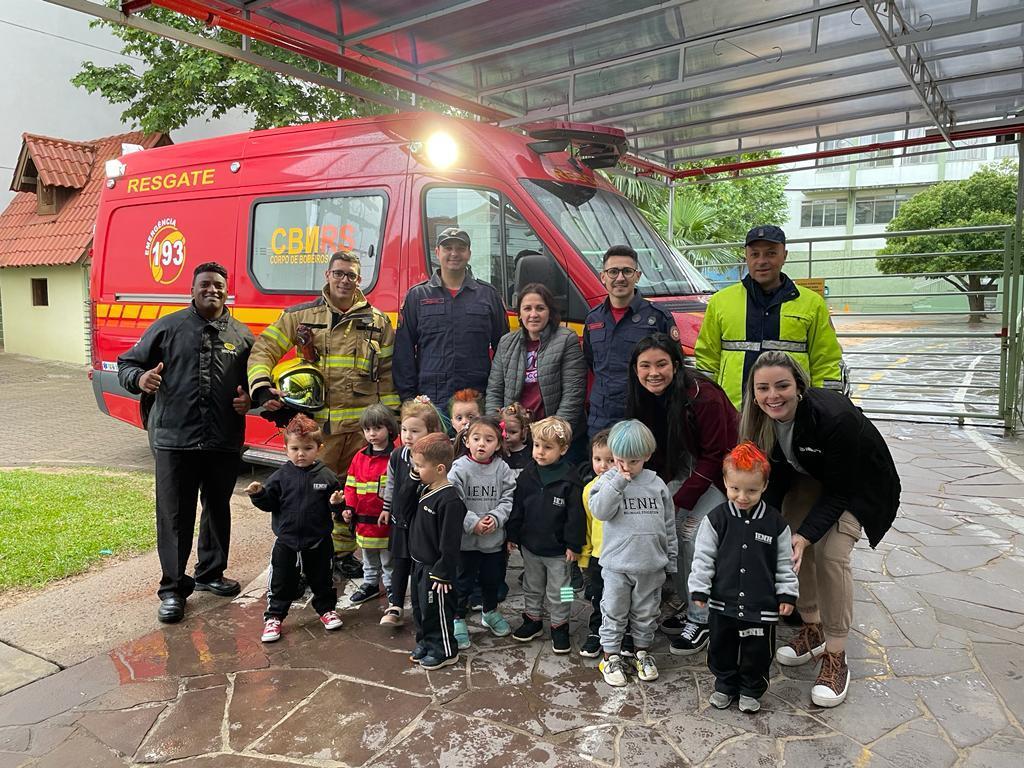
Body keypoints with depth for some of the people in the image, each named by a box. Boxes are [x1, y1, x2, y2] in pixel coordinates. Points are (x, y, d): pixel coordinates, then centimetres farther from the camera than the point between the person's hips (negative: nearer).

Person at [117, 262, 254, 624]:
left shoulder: (242, 334, 11)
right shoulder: (168, 327, 4)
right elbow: (127, 364, 8)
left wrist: (250, 399, -1)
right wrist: (139, 378, -15)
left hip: (224, 442, 3)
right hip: (174, 440, -3)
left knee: (218, 509, 15)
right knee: (174, 514, 2)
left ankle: (210, 573, 34)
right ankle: (173, 587, 16)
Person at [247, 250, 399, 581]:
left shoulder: (377, 321, 9)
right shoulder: (300, 316, 5)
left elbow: (387, 372, 11)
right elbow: (263, 350, 5)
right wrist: (262, 389, -12)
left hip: (362, 424, 2)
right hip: (316, 423, -1)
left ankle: (344, 551, 26)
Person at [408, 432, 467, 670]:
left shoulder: (449, 501, -26)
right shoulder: (427, 491, 4)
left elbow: (450, 543, -24)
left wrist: (443, 573, -20)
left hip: (436, 569, -9)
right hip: (420, 563, 9)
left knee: (435, 610, 5)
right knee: (419, 607, 20)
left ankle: (445, 650, 22)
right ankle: (425, 642, 38)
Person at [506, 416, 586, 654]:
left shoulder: (570, 479, -17)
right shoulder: (527, 476, -4)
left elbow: (576, 515, -13)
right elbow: (517, 508, 4)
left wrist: (574, 545, -13)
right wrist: (513, 536, 5)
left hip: (557, 549, -4)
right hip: (530, 545, 4)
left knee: (558, 592, 10)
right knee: (532, 587, 21)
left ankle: (559, 627, 27)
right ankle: (533, 620, 39)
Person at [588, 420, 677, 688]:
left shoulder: (656, 484, 1)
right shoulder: (608, 480, -5)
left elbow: (669, 525, 8)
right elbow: (599, 510, -22)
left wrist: (671, 560, 9)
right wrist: (618, 482, -26)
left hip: (651, 565, 2)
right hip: (616, 565, -2)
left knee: (646, 613, 17)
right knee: (614, 613, 9)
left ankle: (642, 652, 36)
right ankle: (611, 657, 25)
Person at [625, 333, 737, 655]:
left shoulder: (703, 396, -30)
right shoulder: (644, 399, -9)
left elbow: (714, 457, -23)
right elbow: (655, 453, 1)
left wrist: (678, 501, -21)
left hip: (723, 468, -6)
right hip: (687, 465, 6)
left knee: (693, 531, -16)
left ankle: (701, 619, -2)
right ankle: (687, 605, 13)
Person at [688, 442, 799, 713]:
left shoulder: (775, 522, -6)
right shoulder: (716, 519, -8)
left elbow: (784, 562, 2)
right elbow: (703, 556, -4)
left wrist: (787, 594, 1)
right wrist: (699, 589, -7)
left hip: (761, 605, 0)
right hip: (723, 602, 1)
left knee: (758, 651, 13)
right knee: (722, 648, 16)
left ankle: (751, 690, 36)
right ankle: (724, 685, 38)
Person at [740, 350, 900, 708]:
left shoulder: (835, 418, -38)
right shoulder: (759, 420, -21)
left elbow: (838, 493, -29)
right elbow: (775, 479, -9)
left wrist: (804, 536, -38)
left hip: (859, 483, -5)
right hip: (808, 476, 5)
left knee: (831, 553, -20)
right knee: (788, 543, -9)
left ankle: (836, 656, -6)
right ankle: (812, 628, 14)